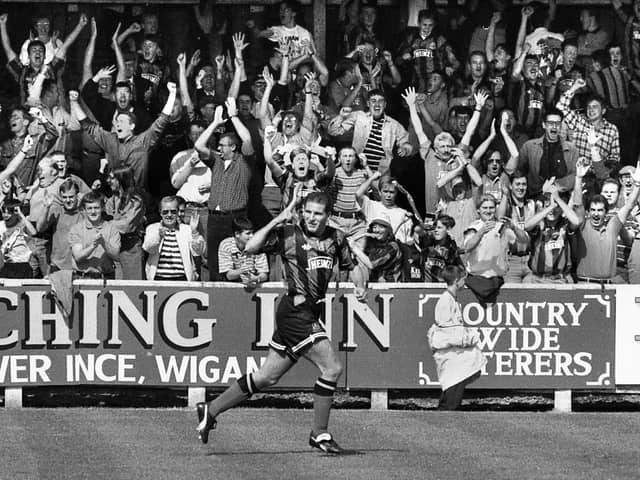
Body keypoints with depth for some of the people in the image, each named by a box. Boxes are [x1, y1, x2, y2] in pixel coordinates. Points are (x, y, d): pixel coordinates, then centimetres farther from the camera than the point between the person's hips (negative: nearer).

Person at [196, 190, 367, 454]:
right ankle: (320, 434, -2)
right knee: (331, 368, -13)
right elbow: (250, 247, -18)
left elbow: (351, 266, 24)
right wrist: (278, 220, -21)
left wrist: (360, 285, 3)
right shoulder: (288, 234, -7)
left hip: (311, 313, 7)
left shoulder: (335, 238, 10)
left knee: (267, 377, 12)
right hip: (296, 311, -7)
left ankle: (211, 410, 22)